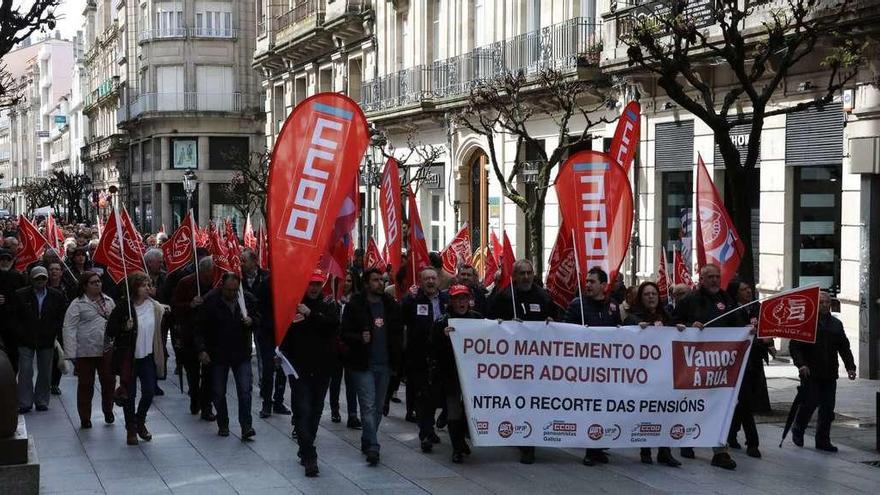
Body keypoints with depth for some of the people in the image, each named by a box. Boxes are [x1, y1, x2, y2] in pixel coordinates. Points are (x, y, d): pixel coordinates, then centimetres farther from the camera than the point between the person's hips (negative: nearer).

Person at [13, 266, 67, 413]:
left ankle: (41, 401, 19)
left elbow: (62, 317, 8)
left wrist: (56, 334, -2)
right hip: (26, 340, -2)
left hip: (47, 340, 2)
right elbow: (14, 317, 1)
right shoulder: (20, 295, -3)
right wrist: (21, 333, -7)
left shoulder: (57, 296, 1)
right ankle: (25, 402, 2)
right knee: (25, 372, -4)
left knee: (45, 372, 8)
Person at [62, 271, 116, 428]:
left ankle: (108, 411, 29)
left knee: (109, 382, 9)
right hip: (86, 352, -4)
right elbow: (69, 329, -8)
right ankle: (85, 418, 16)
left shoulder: (108, 301, 10)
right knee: (86, 385, 4)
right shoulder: (77, 304, -6)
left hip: (108, 350, 4)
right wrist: (71, 354, -14)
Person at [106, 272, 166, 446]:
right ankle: (131, 428, 22)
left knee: (149, 391, 0)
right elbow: (110, 331, -11)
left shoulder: (155, 307, 2)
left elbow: (160, 329, 18)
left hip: (148, 356, 3)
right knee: (129, 394, 5)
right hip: (128, 357, -3)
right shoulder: (123, 306, -12)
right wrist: (124, 328, -24)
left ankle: (140, 421, 27)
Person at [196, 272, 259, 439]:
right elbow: (200, 328, -4)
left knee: (245, 391, -9)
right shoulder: (210, 300, -9)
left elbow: (258, 319, 12)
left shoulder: (248, 298, -2)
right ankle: (223, 425, 24)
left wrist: (251, 321, -12)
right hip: (218, 355, 0)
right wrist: (201, 349, -13)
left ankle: (246, 427, -5)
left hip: (242, 354, 1)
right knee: (219, 393, 9)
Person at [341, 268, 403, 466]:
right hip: (363, 365, -5)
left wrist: (397, 357, 2)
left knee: (377, 407, 12)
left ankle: (367, 442, 26)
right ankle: (372, 447, -13)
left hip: (384, 364, 5)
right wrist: (360, 338, -23)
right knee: (368, 406, -11)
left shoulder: (391, 305, 9)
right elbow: (345, 334, -4)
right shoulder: (355, 306, -4)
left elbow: (398, 331, 15)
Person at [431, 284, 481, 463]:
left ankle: (461, 440, 34)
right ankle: (457, 449, 8)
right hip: (451, 374, -3)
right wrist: (444, 336, -29)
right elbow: (434, 350, -14)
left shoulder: (477, 318, 5)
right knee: (454, 411, -3)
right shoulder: (442, 323, -7)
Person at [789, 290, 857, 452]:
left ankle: (823, 440, 11)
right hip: (810, 373, -5)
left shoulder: (836, 324, 14)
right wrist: (801, 364, -19)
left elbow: (844, 348, 16)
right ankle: (797, 431, 18)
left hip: (830, 375, 5)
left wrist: (850, 367, 3)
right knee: (810, 403, -6)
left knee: (828, 408, 3)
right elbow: (794, 346, -5)